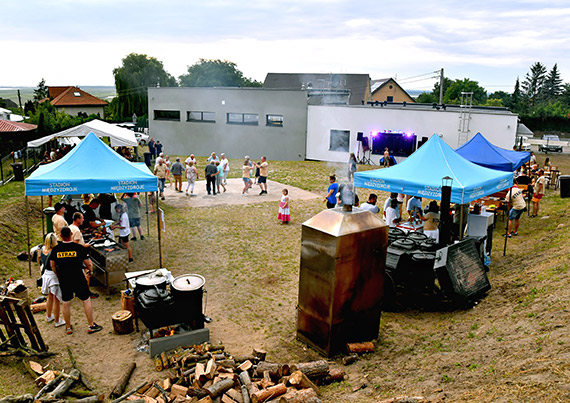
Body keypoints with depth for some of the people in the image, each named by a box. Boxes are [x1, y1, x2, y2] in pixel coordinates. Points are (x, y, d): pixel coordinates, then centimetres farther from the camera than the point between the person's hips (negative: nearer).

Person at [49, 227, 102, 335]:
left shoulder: (56, 249, -4)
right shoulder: (79, 248, -13)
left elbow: (52, 265, 7)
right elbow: (88, 263, -10)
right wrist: (89, 270, 11)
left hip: (64, 280, 3)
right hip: (78, 279, -3)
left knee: (66, 303, 15)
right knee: (86, 300, 9)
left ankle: (68, 327, 27)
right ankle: (91, 326, 14)